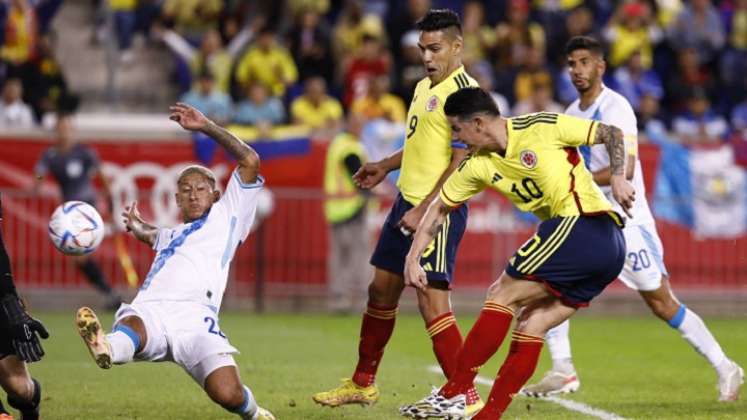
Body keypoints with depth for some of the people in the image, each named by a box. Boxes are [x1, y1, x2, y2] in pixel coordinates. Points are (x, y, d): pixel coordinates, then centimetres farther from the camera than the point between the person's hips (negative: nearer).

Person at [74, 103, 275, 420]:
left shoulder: (225, 216, 26)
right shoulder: (169, 236, 41)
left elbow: (250, 161, 15)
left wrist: (206, 127, 14)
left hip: (194, 317, -3)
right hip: (148, 310, 3)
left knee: (228, 394, -24)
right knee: (132, 326, -37)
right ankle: (108, 349, -74)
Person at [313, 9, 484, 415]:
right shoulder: (424, 87, 13)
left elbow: (461, 163, -21)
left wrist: (423, 212, -23)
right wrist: (386, 166, 30)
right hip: (406, 200, 10)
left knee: (432, 301, -14)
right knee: (381, 291, 16)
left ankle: (466, 397, -10)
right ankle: (362, 384, 30)